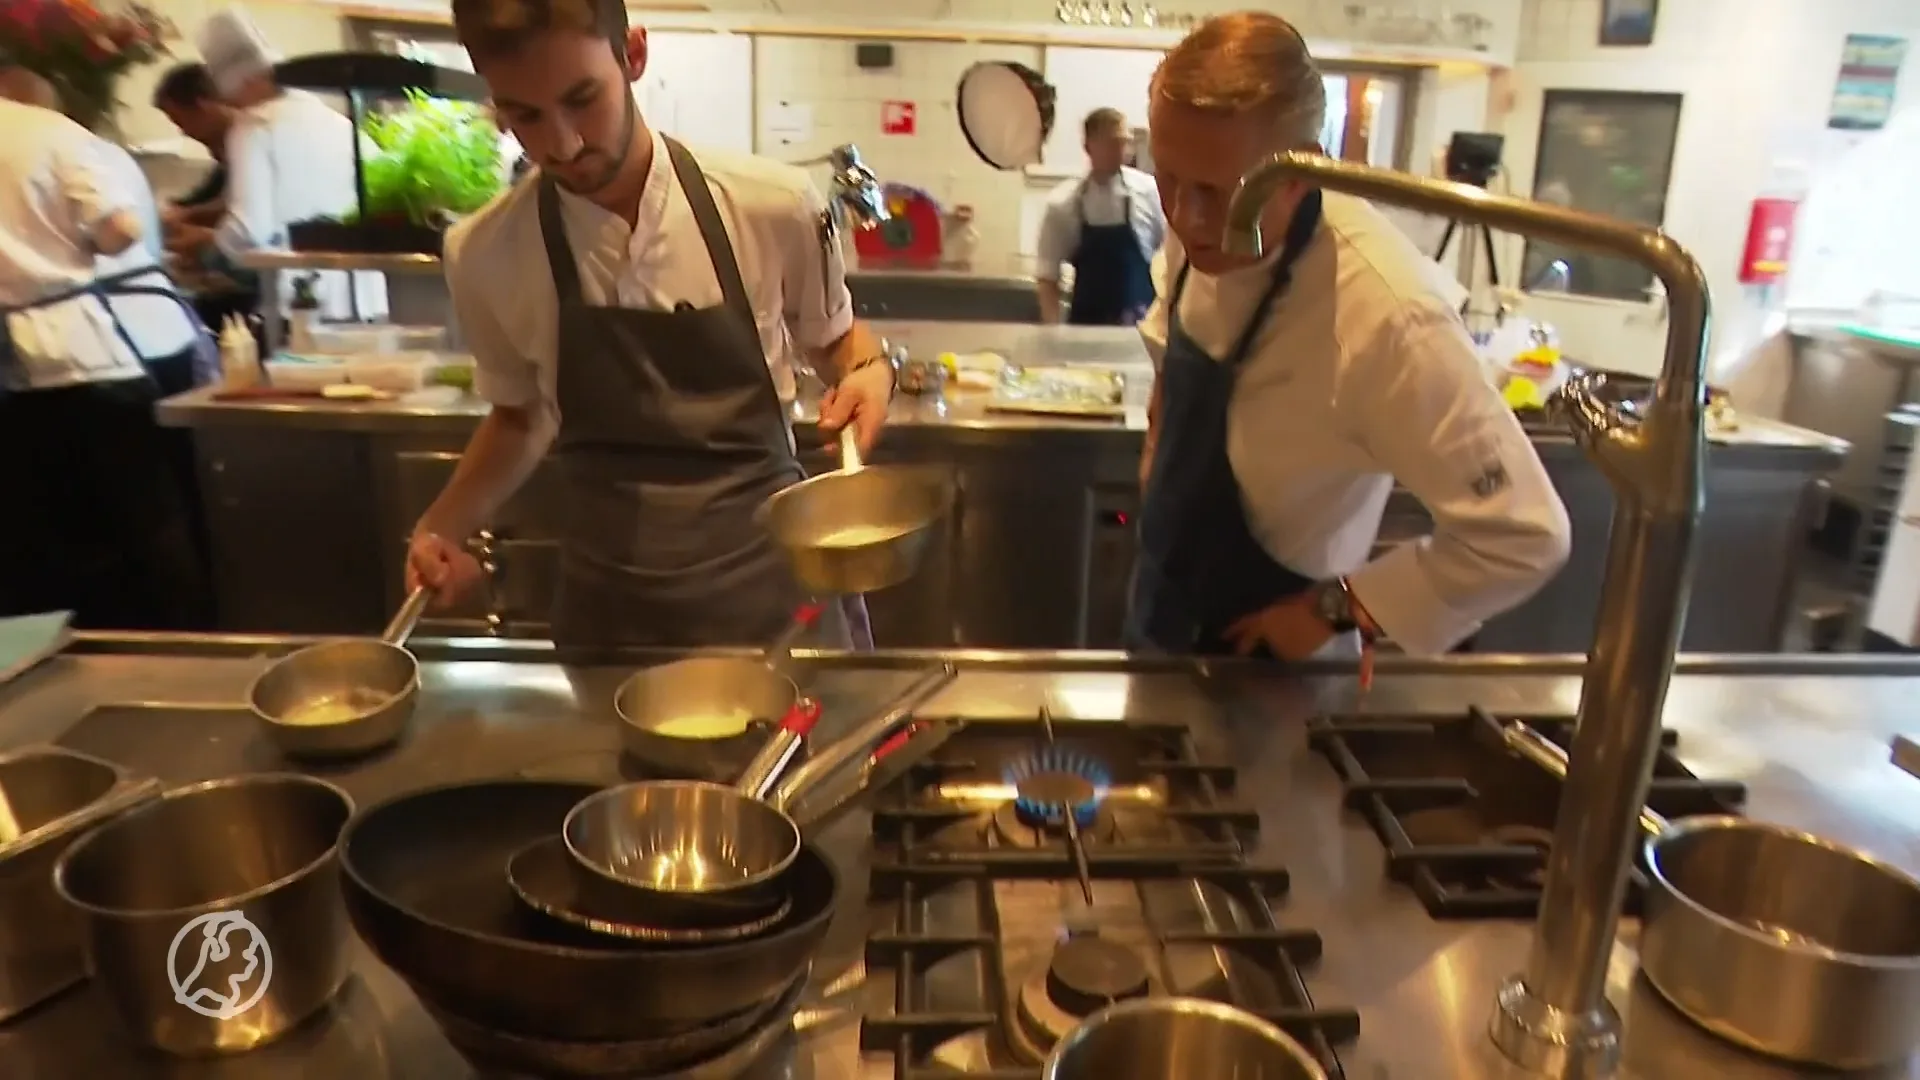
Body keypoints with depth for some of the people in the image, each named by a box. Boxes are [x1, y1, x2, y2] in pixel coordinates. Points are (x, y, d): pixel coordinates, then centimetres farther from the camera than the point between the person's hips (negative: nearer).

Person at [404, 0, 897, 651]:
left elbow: (834, 339, 7)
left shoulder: (772, 206, -13)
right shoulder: (485, 255, -8)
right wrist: (444, 526, -2)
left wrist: (870, 371, -13)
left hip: (770, 575, -1)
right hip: (610, 599, 1)